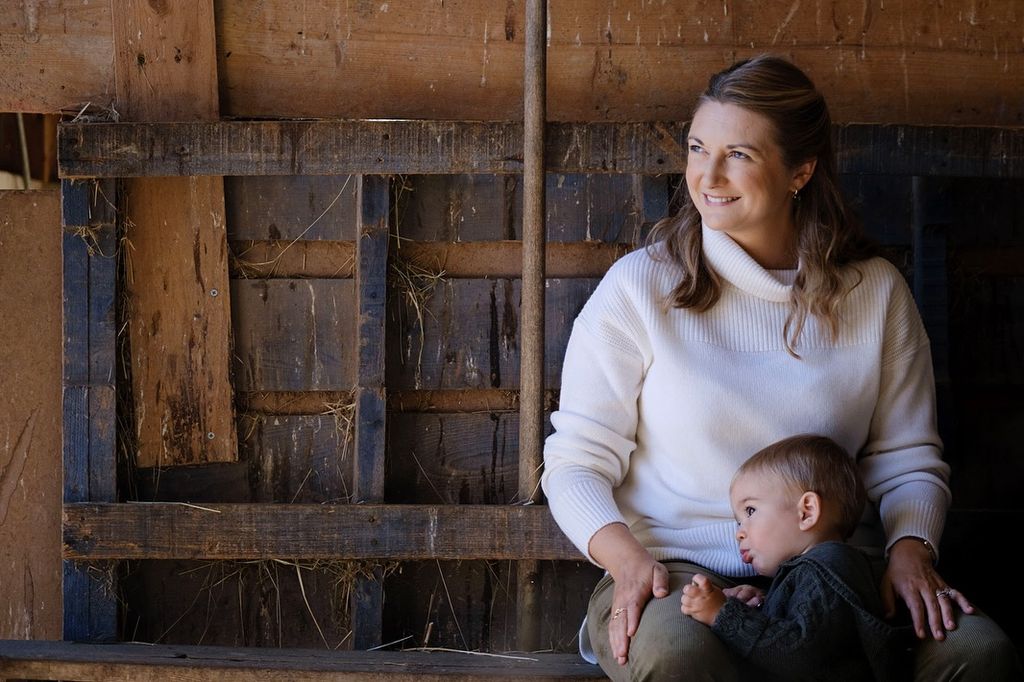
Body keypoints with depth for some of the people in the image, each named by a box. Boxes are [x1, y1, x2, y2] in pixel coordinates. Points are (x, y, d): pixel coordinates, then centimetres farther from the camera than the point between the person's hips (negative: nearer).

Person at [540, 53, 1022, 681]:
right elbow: (576, 462, 0)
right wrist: (628, 559, -18)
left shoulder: (874, 292, 8)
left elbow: (907, 459, 13)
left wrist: (910, 549, -8)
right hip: (674, 572, -3)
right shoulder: (640, 288, 0)